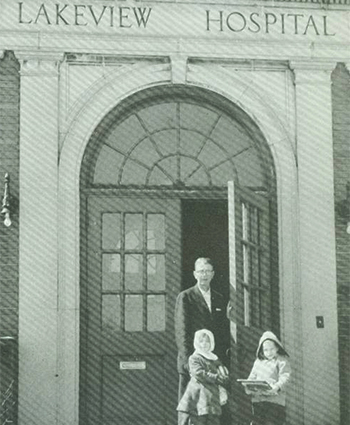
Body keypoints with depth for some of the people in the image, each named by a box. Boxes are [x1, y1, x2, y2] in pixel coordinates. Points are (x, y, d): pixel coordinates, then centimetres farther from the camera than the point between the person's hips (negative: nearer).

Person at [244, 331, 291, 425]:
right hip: (257, 399, 5)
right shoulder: (258, 361, 16)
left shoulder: (282, 361, -1)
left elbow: (284, 377, -12)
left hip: (274, 399, -5)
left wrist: (277, 387, -31)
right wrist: (248, 386, -3)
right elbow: (252, 376, 18)